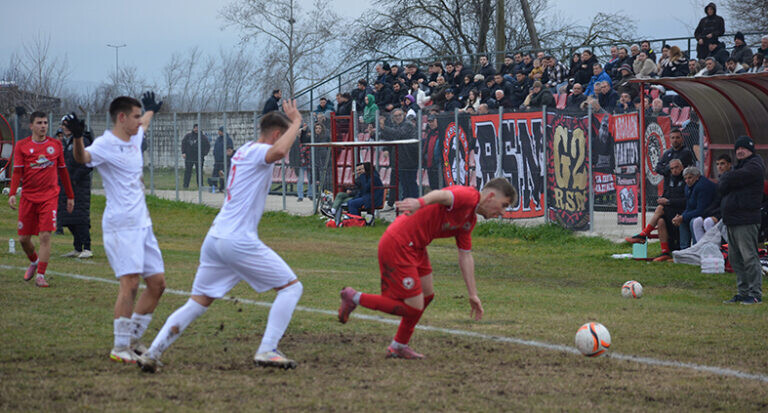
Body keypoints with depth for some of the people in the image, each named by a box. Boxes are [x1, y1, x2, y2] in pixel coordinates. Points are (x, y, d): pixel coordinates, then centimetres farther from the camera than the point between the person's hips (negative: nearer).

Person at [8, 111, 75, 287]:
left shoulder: (56, 144, 6)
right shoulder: (22, 145, 2)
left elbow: (63, 171, 14)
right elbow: (17, 172, -3)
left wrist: (70, 196, 16)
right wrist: (12, 194, -17)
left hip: (49, 197, 0)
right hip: (28, 197, 1)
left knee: (45, 236, -12)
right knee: (23, 238, 5)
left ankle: (40, 275, -7)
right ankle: (34, 262, 36)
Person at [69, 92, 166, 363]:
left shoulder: (134, 139, 14)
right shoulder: (105, 145, -12)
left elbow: (143, 125, 40)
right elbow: (83, 157, -33)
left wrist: (151, 110, 57)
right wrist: (77, 138, -53)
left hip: (143, 224, 9)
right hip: (120, 226, -9)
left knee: (157, 283, 7)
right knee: (129, 283, -16)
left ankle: (133, 340, 18)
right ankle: (120, 348, -10)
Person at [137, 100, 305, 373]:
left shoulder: (245, 150, 20)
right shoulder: (258, 152, -7)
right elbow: (279, 151, -33)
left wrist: (292, 122, 35)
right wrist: (296, 121, -18)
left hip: (215, 238, 9)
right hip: (240, 242, -9)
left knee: (197, 304, 12)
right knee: (291, 287, 2)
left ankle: (152, 352, 1)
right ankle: (267, 351, -7)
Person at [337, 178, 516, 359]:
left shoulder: (470, 221, 17)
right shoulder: (469, 195, -14)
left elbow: (465, 256, 23)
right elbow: (442, 195, -35)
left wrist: (473, 294, 23)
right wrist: (420, 202, -57)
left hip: (414, 248, 11)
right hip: (397, 246, -11)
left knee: (426, 296, 22)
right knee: (413, 308, -6)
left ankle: (398, 347, 35)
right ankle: (354, 298, 5)